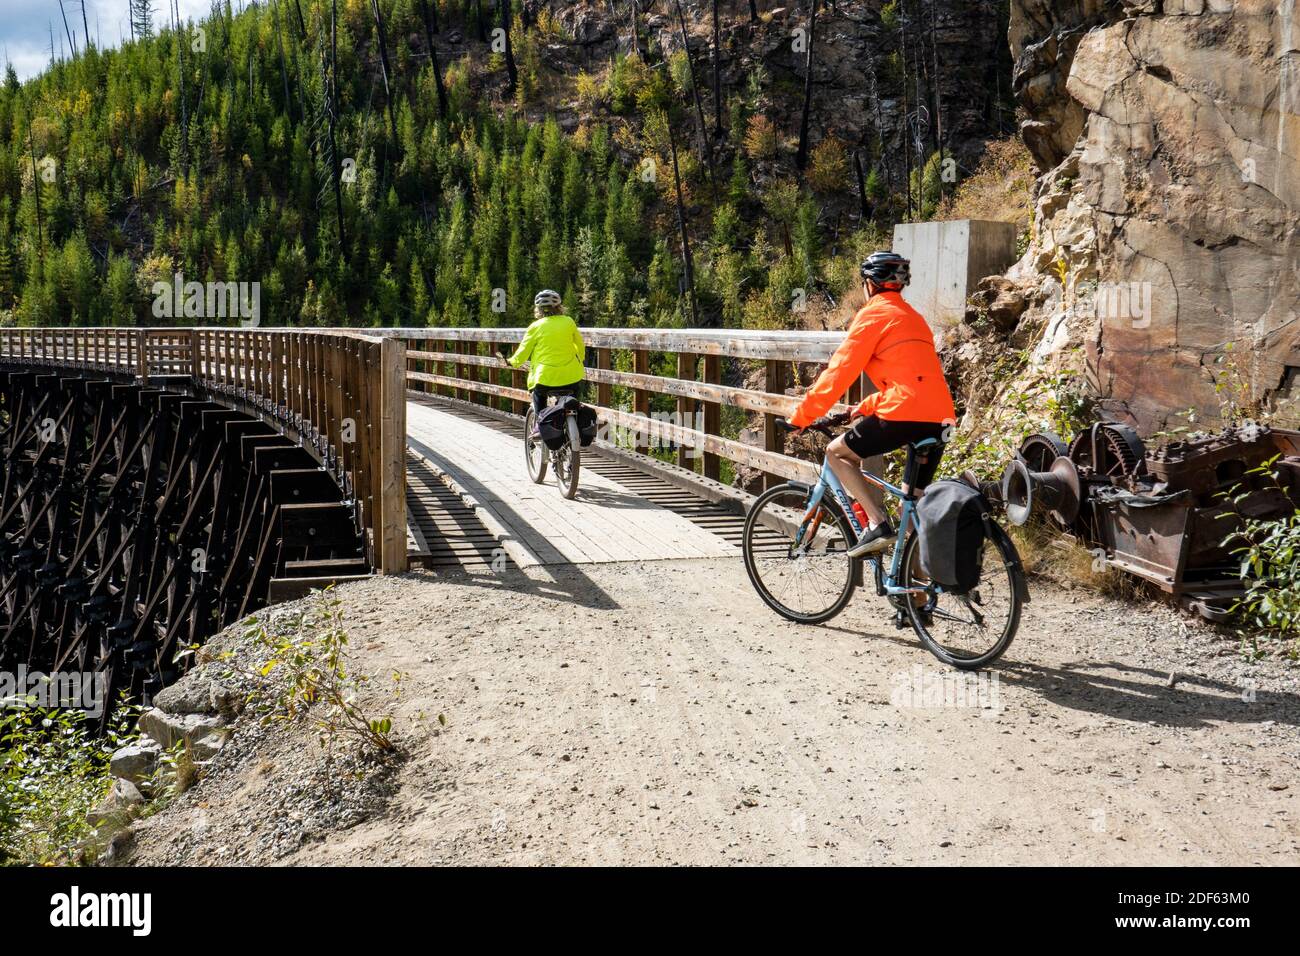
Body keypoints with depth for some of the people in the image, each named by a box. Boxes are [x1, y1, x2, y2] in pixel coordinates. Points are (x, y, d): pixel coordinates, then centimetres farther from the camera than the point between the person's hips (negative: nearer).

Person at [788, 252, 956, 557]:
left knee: (837, 452, 8)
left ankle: (877, 525, -5)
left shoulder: (873, 314, 0)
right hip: (940, 419, 8)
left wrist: (802, 415, 3)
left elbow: (839, 370, -3)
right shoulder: (912, 317, 26)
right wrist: (866, 407, 32)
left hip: (906, 415, -8)